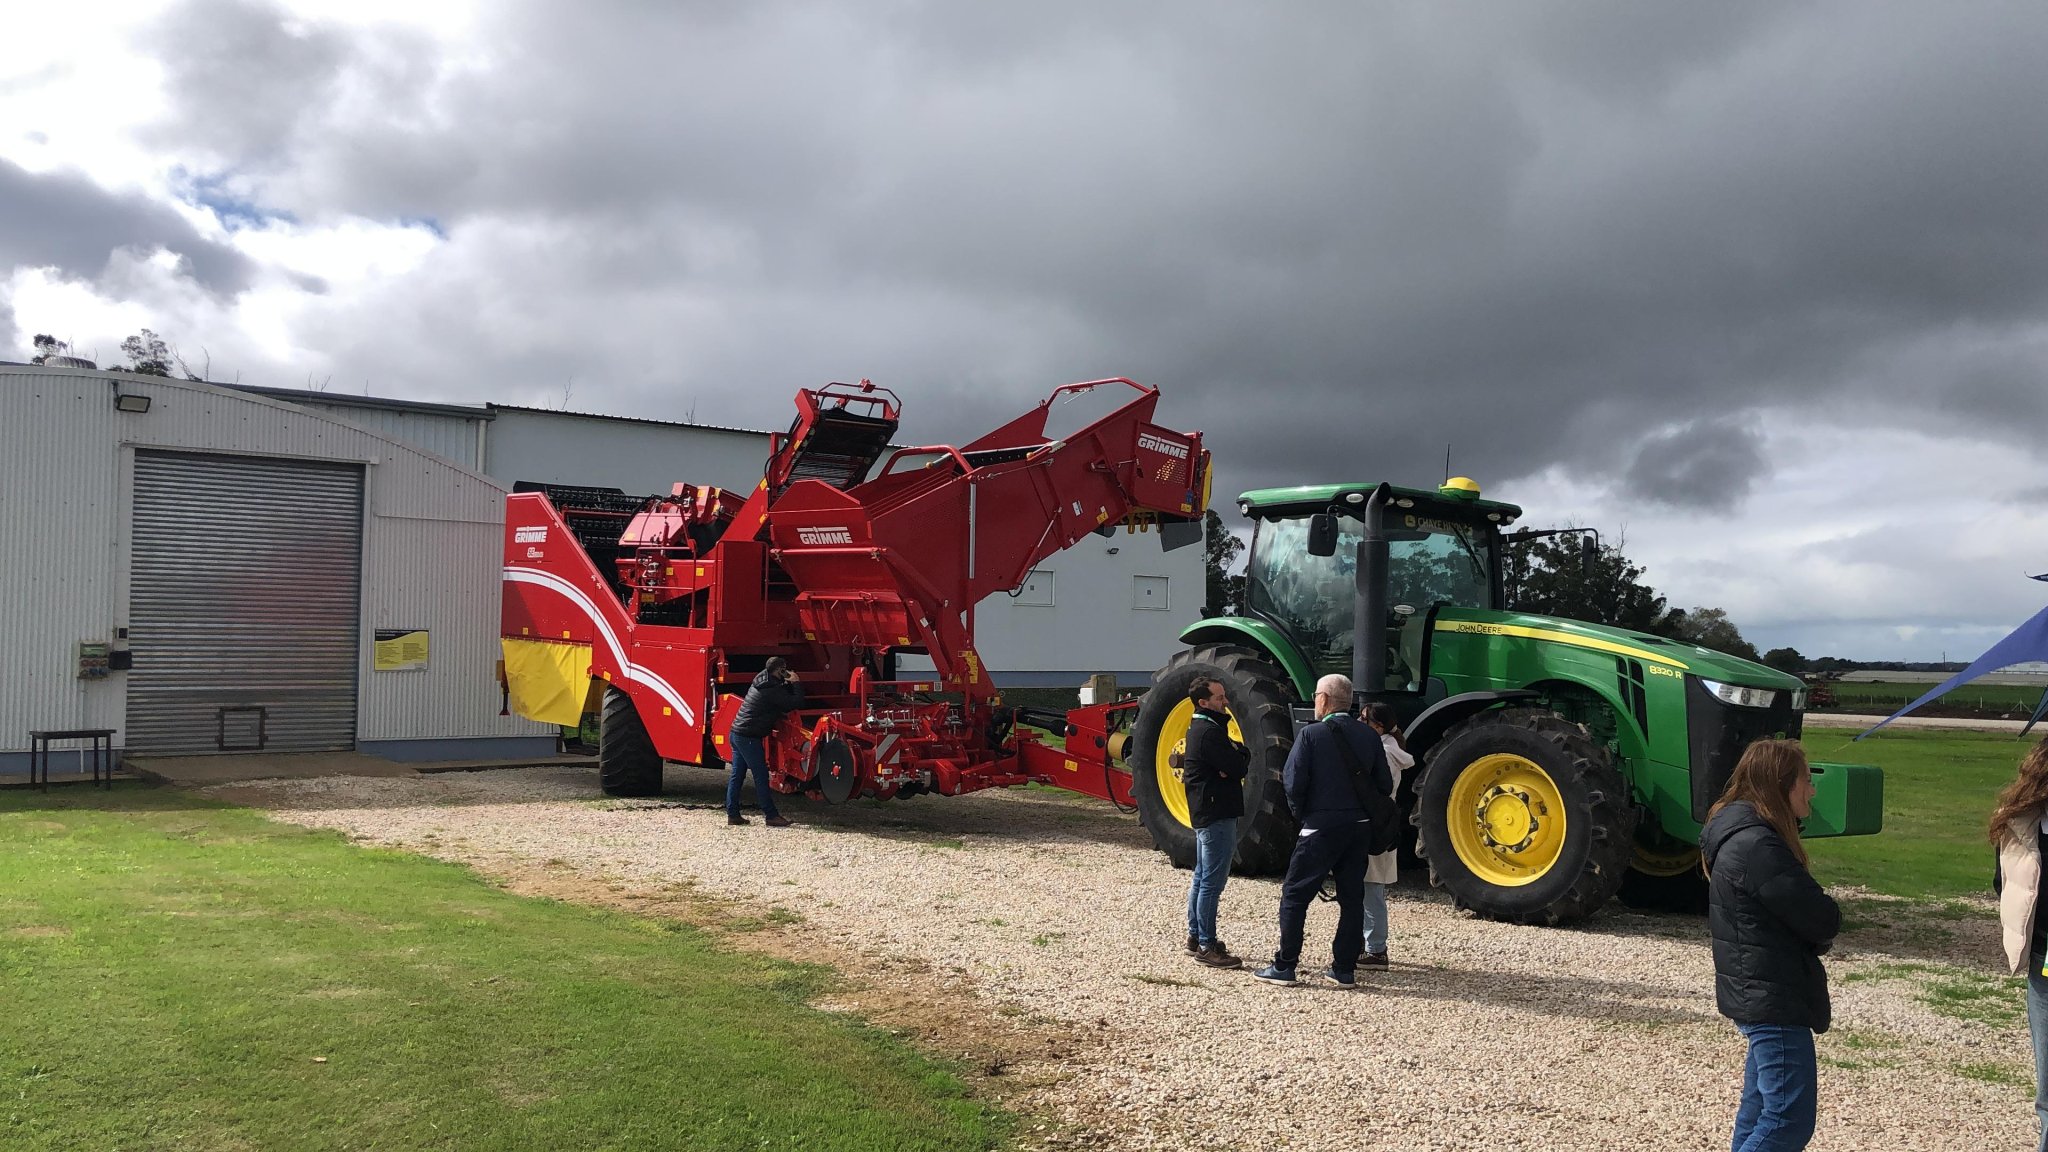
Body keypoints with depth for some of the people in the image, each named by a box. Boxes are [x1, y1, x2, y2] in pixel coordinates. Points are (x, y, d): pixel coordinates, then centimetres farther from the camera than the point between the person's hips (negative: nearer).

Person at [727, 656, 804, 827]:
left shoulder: (761, 683, 13)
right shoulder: (772, 690, -15)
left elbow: (782, 697, 22)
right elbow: (796, 703, -17)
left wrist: (789, 684, 7)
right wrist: (796, 683, -6)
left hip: (737, 733, 10)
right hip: (749, 737, -10)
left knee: (737, 775, 10)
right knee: (761, 776, -5)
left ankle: (732, 814, 13)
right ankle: (771, 816, -2)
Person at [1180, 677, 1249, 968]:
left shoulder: (1200, 727, 15)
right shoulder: (1209, 732, -18)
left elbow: (1237, 757, 12)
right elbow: (1238, 767, -20)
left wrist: (1236, 754, -10)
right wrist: (1241, 755, 1)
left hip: (1204, 812, 11)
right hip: (1216, 813, -11)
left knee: (1202, 877, 16)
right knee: (1213, 881, -7)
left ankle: (1195, 937, 25)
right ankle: (1206, 946, -3)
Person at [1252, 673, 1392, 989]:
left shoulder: (1311, 734, -11)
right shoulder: (1368, 736, 5)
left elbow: (1294, 783, -14)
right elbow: (1385, 786, 6)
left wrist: (1300, 814, 3)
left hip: (1320, 829, -5)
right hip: (1358, 828, 5)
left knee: (1295, 895, 4)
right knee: (1352, 897, 12)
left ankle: (1284, 966, 7)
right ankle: (1344, 969, 15)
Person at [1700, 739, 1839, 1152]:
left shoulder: (1746, 835, 10)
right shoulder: (1756, 845, -23)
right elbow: (1823, 920, -20)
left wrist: (1813, 935, -5)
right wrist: (1820, 931, 1)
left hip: (1759, 994, 10)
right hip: (1773, 999, -10)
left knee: (1759, 1114, 17)